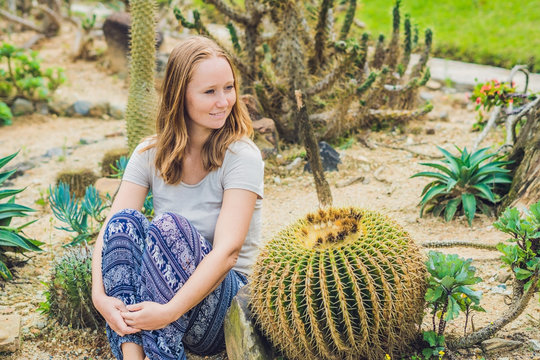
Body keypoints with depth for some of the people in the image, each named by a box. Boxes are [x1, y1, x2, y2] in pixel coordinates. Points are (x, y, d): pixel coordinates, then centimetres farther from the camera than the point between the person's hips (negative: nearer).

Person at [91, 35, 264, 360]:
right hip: (154, 304, 4)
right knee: (125, 220, -23)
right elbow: (111, 229, -9)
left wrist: (169, 312, -32)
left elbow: (227, 250, -22)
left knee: (171, 225, -29)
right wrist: (100, 295, -27)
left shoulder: (242, 156, -11)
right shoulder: (150, 155, 1)